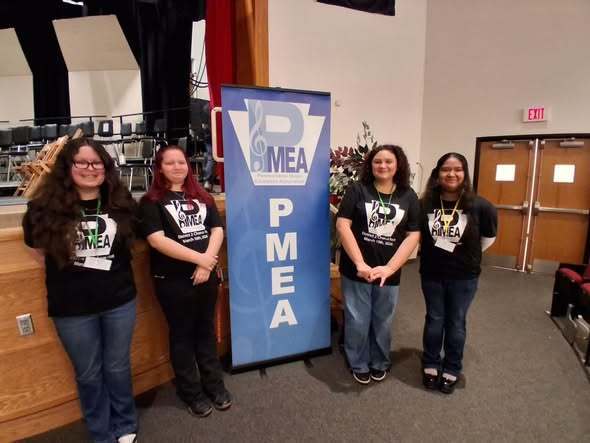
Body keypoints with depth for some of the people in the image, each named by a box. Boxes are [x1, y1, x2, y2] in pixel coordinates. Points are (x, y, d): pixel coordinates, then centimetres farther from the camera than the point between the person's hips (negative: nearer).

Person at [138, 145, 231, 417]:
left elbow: (217, 229, 1)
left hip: (206, 274, 4)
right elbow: (157, 240, -17)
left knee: (206, 330, 16)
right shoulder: (152, 202, -5)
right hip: (173, 280, -4)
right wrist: (198, 258, -19)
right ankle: (191, 392, 30)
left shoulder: (202, 197, 8)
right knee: (182, 335, 11)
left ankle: (214, 385, 34)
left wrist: (207, 262, -14)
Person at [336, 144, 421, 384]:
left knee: (383, 322, 18)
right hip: (356, 271, -2)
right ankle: (359, 365, 34)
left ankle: (380, 363, 42)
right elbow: (342, 225, -11)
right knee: (357, 321, 10)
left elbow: (413, 235, -3)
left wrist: (389, 268, -14)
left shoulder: (409, 197, 2)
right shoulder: (357, 190, -5)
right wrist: (359, 263, -19)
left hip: (389, 273, 2)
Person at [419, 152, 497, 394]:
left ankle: (451, 370, 33)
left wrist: (470, 255, 9)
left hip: (464, 276, -1)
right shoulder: (425, 204, -12)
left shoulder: (479, 205, -14)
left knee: (456, 322, 14)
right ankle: (430, 365, 34)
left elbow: (489, 237, 3)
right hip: (431, 274, 1)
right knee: (434, 320, 15)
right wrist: (431, 253, 8)